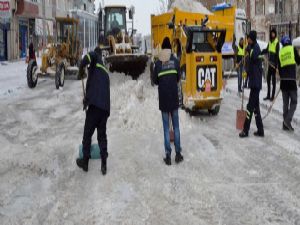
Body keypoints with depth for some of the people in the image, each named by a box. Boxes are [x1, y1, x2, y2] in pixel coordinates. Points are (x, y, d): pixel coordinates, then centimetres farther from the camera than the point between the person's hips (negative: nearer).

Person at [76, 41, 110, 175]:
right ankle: (104, 165, 13)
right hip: (105, 108, 6)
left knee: (87, 134, 8)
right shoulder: (105, 72, 26)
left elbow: (89, 56, -17)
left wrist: (81, 68, -4)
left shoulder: (96, 60, 7)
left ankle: (85, 162, 18)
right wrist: (87, 99, 39)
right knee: (102, 135, 15)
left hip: (95, 105, -6)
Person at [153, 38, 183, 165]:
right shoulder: (175, 61, -1)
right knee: (176, 126, 9)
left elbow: (155, 81, 3)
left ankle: (168, 155, 3)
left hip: (163, 98, 0)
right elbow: (178, 77, 3)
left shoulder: (158, 63, -3)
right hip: (174, 97, 0)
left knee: (166, 128, 4)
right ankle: (178, 154, 9)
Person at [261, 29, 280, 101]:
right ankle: (268, 95, 17)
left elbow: (277, 54, -15)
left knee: (273, 79, -2)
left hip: (274, 63, -7)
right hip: (270, 62, 7)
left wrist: (276, 65, -18)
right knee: (268, 78, 10)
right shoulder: (270, 42, 11)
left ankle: (272, 96, 3)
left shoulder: (277, 42, -11)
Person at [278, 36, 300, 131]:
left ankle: (285, 124, 12)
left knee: (285, 102, 11)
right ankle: (288, 120, -15)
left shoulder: (280, 52, 11)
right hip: (292, 79, -4)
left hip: (283, 80, 4)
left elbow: (279, 67, 13)